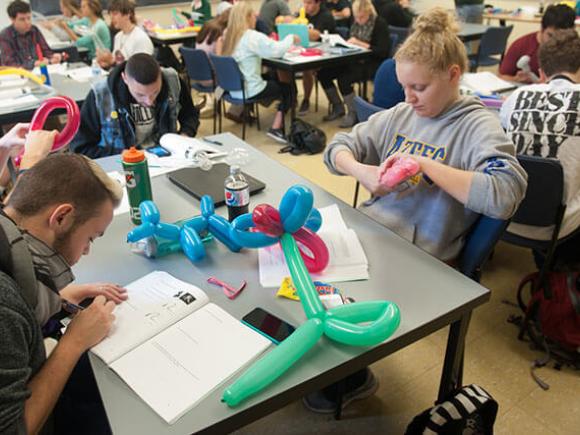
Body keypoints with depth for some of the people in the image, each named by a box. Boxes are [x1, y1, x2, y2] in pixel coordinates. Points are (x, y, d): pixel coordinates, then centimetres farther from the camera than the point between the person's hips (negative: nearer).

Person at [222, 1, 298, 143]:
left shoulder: (229, 36, 7)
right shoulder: (253, 37, -18)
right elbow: (277, 50, -23)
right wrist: (291, 38, -6)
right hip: (249, 90, -8)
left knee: (275, 80, 29)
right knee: (288, 88, 11)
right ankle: (276, 128, 2)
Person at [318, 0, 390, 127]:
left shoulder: (380, 24, -9)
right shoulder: (356, 22, 11)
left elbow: (383, 51, -17)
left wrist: (361, 44, -18)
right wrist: (348, 42, -4)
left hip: (371, 64, -7)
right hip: (354, 60, 8)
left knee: (343, 78, -31)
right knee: (323, 73, -8)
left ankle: (353, 114, -12)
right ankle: (337, 107, 7)